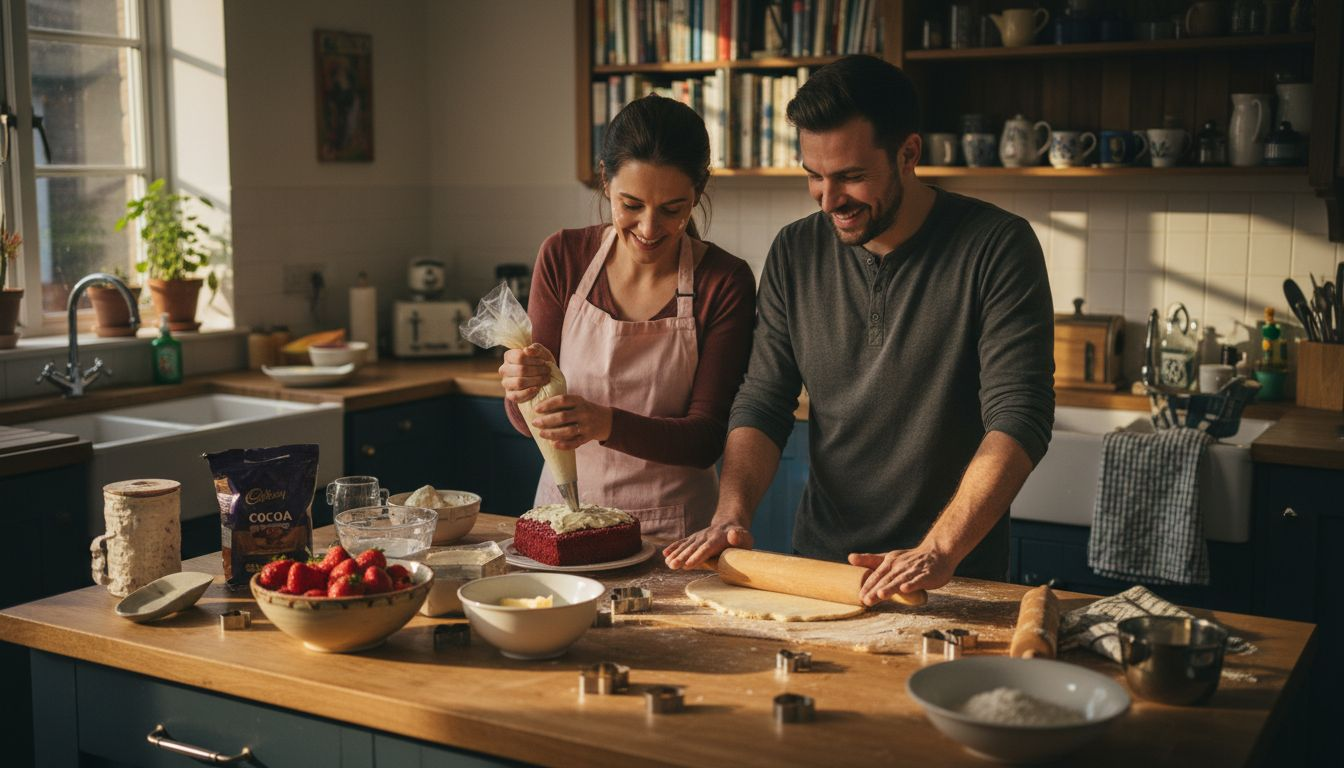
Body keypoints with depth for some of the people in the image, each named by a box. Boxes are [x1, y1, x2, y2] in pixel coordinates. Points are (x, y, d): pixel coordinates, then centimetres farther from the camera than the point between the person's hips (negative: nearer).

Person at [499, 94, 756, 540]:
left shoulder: (726, 282, -7)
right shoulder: (563, 256, 0)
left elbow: (706, 440, -8)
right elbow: (526, 421, 4)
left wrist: (608, 424, -25)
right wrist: (522, 388, -19)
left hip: (672, 529, -2)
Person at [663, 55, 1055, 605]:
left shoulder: (997, 247, -9)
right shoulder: (795, 253, 4)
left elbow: (1018, 419, -16)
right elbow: (763, 402, 6)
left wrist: (939, 552, -27)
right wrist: (731, 514, -11)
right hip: (819, 562, 3)